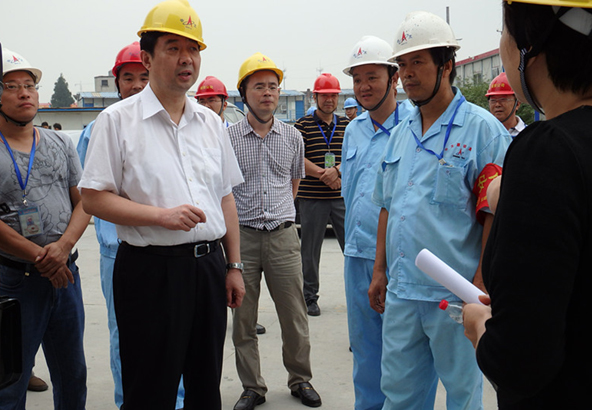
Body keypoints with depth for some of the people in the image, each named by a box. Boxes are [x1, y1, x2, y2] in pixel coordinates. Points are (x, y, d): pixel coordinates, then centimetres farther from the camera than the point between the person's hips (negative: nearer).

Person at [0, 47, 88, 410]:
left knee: (73, 375, 15)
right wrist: (42, 259, -14)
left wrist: (63, 247, -11)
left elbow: (84, 202, 7)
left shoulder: (60, 144, 10)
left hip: (66, 273, 5)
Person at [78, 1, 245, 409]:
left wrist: (234, 266, 11)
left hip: (209, 265, 5)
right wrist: (161, 215, -19)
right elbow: (93, 198, -8)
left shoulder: (211, 122, 12)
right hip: (151, 270, -5)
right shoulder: (118, 120, -4)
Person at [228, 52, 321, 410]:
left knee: (295, 316, 8)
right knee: (243, 318, 7)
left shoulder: (293, 137, 7)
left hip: (283, 235, 2)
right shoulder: (228, 138, -1)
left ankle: (300, 379, 26)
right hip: (241, 236, -1)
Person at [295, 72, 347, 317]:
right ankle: (309, 297, 17)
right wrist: (323, 174, -16)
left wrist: (336, 170, -16)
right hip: (312, 197, -2)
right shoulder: (303, 125, 2)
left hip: (342, 196, 2)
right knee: (310, 249, 5)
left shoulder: (346, 125, 11)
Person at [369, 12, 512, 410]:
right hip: (400, 289, 6)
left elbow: (497, 211, -10)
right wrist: (380, 271, 14)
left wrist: (481, 281, -15)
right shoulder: (401, 134, 13)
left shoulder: (481, 128, -7)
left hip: (454, 294, -5)